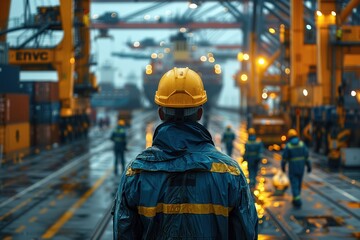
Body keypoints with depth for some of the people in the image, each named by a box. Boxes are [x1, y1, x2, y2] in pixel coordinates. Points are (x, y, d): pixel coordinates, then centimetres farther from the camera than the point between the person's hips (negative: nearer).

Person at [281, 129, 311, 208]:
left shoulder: (288, 146, -11)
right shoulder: (302, 144, -2)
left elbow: (284, 157, -7)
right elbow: (306, 155, -4)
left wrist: (283, 166, 8)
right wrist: (309, 166, 2)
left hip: (292, 168, -4)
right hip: (301, 167, 4)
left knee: (294, 184, -2)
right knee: (298, 183, 18)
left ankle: (297, 201, -15)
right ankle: (296, 199, 29)